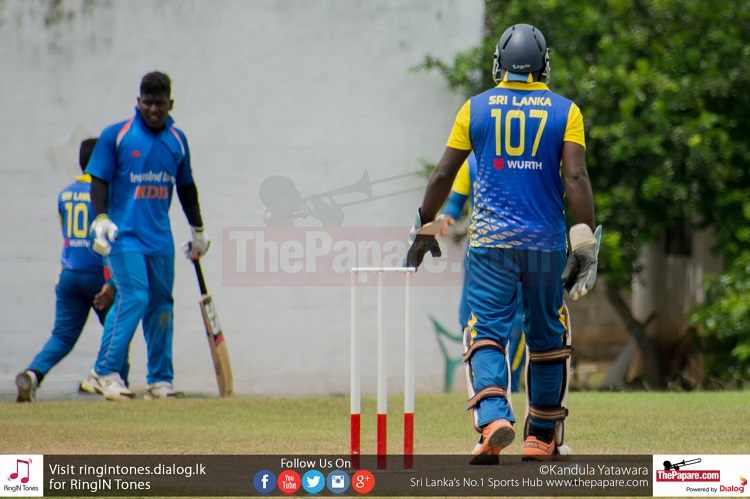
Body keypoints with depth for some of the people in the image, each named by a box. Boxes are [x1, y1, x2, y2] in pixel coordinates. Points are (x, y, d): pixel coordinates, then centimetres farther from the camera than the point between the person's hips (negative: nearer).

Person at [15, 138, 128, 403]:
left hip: (69, 274, 4)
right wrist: (111, 283, -19)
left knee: (62, 335, 3)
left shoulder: (65, 194, 8)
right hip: (98, 275, -4)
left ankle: (33, 373, -21)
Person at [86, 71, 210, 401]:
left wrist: (198, 230, 24)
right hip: (124, 236, -5)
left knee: (161, 305, 6)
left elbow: (186, 187, 21)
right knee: (133, 297, -17)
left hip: (161, 239, 5)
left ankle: (160, 379, 13)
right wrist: (101, 219, -18)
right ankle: (106, 371, -12)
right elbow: (99, 180, -4)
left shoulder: (177, 140, 11)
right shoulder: (116, 136, -2)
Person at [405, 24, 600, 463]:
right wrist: (587, 241, -9)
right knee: (547, 336, 15)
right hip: (546, 241, 1)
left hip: (491, 241, -1)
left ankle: (493, 417, -27)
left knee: (487, 331, -2)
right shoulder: (565, 111, 2)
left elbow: (444, 174, 6)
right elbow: (575, 177, -9)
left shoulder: (476, 108, 4)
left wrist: (424, 228, 17)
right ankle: (542, 436, 21)